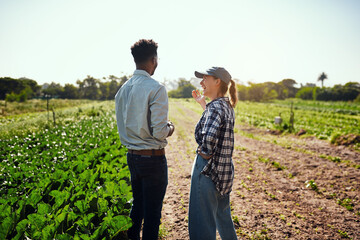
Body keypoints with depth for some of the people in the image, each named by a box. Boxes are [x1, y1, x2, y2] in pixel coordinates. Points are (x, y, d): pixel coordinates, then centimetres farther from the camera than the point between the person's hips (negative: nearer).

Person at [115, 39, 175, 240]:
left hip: (132, 156, 7)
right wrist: (170, 128, 1)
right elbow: (159, 133, -21)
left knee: (137, 207, 22)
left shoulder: (123, 89, 6)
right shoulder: (156, 89, -17)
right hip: (153, 158, -7)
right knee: (152, 212, 7)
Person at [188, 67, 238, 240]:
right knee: (223, 218, 28)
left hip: (208, 173, -9)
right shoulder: (227, 106, 8)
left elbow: (208, 138, -36)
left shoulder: (215, 106, -19)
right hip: (224, 172, 9)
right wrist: (203, 104, 32)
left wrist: (204, 155, -18)